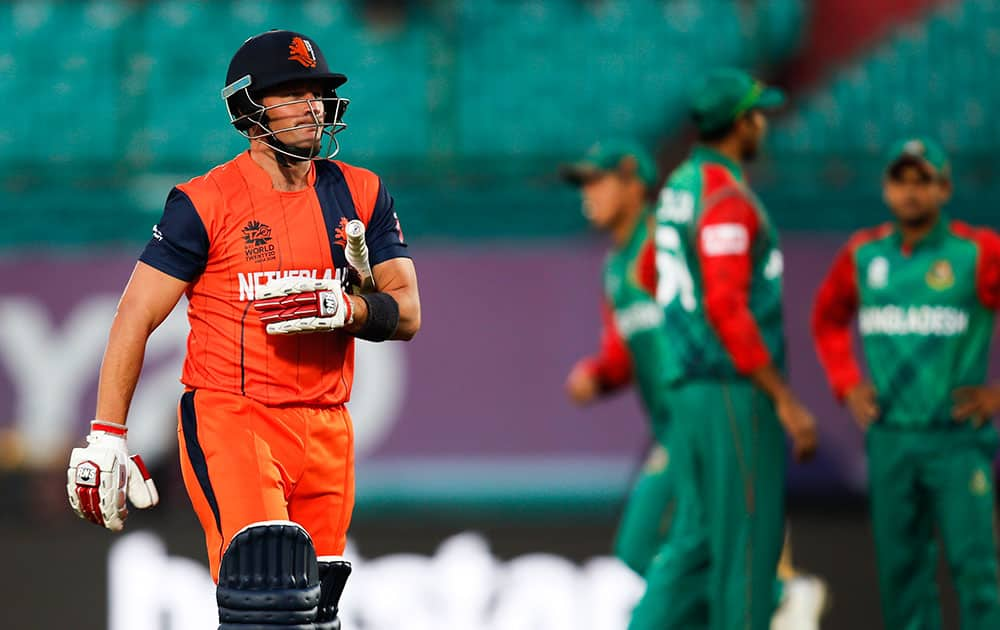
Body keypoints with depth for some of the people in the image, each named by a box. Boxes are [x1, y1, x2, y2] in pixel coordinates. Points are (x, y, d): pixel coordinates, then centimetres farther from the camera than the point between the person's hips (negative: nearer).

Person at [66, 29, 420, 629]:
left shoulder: (360, 195, 8)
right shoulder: (206, 202, -5)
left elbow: (406, 313, 6)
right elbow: (135, 320, -3)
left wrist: (345, 308, -16)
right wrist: (106, 436, -8)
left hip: (324, 428, 5)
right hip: (228, 418, -5)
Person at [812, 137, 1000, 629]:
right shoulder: (863, 255, 7)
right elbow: (828, 319, 24)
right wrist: (847, 386, 12)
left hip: (958, 439, -4)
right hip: (889, 437, 4)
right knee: (900, 566, 7)